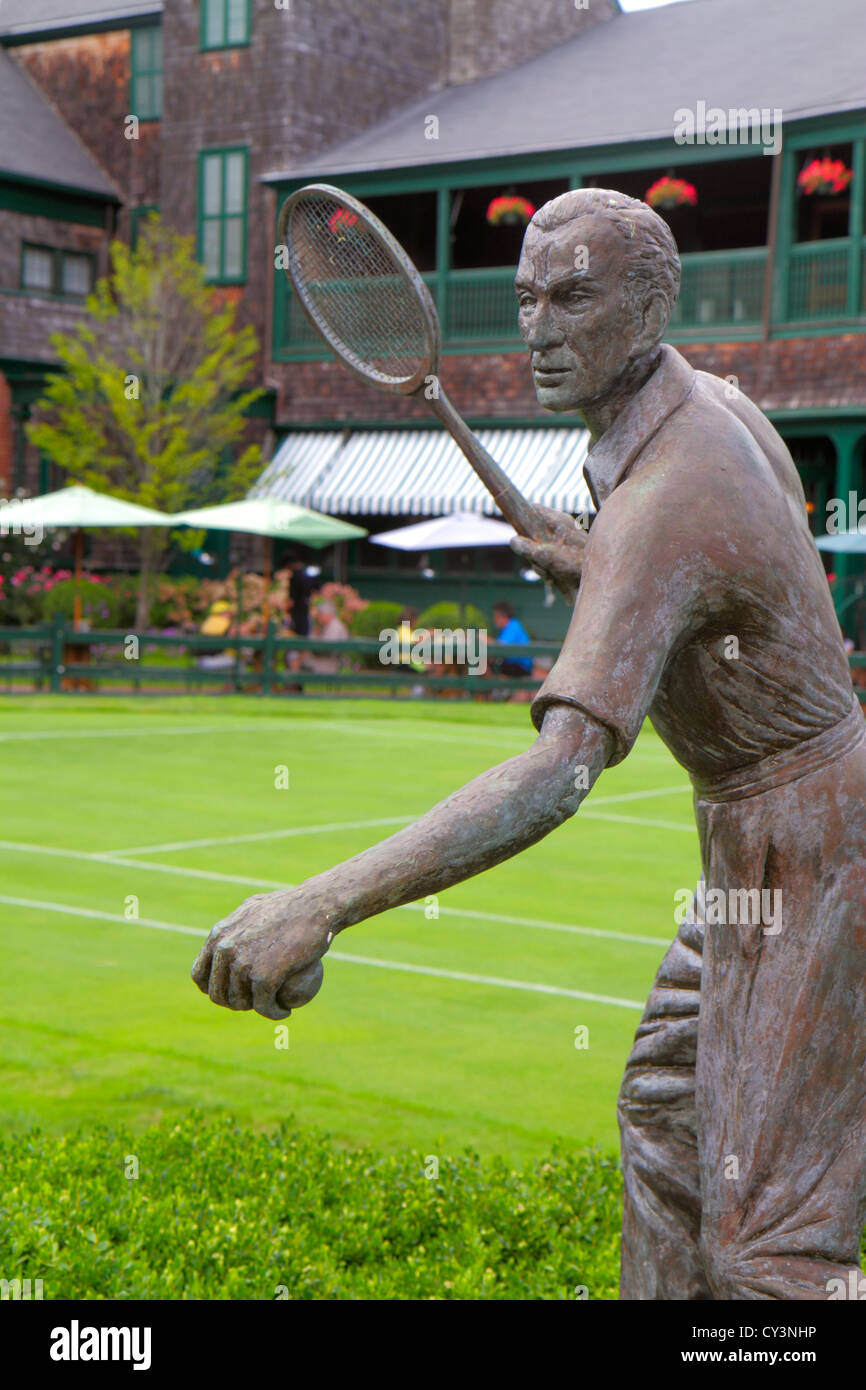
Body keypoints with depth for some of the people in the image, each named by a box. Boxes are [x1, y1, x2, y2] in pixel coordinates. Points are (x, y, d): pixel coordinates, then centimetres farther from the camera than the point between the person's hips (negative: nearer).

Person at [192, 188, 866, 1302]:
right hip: (759, 841, 10)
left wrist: (320, 904, -52)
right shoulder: (720, 406, 2)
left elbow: (561, 771, -42)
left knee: (769, 1249, -9)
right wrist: (589, 573, 3)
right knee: (663, 1110, 22)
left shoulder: (655, 507, -30)